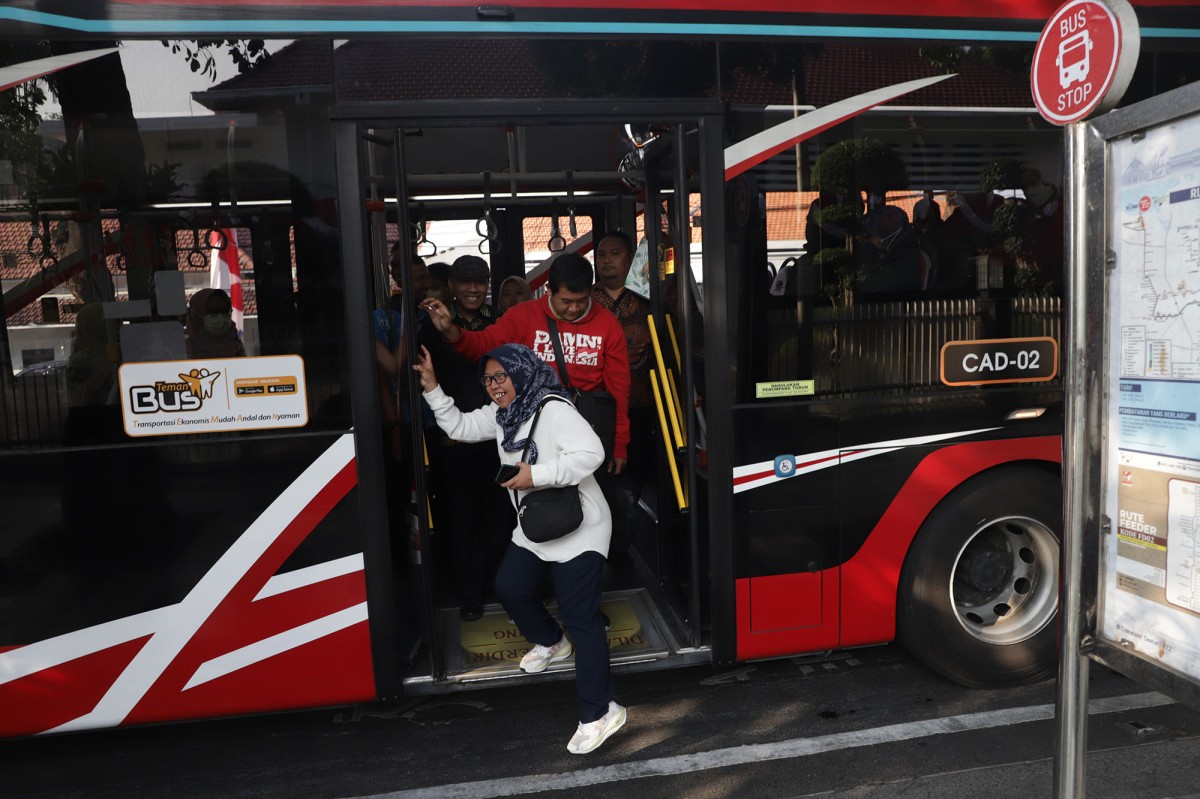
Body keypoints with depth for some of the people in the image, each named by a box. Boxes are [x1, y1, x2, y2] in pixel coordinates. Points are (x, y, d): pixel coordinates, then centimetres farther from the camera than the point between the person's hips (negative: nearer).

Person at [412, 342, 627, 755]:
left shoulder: (554, 410, -22)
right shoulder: (499, 415, 7)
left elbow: (591, 453, -31)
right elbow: (459, 427, 14)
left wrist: (537, 475, -29)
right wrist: (432, 388, 5)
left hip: (579, 530, -9)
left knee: (579, 616, -8)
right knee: (510, 587, 19)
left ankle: (600, 712, 2)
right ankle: (551, 642, 46)